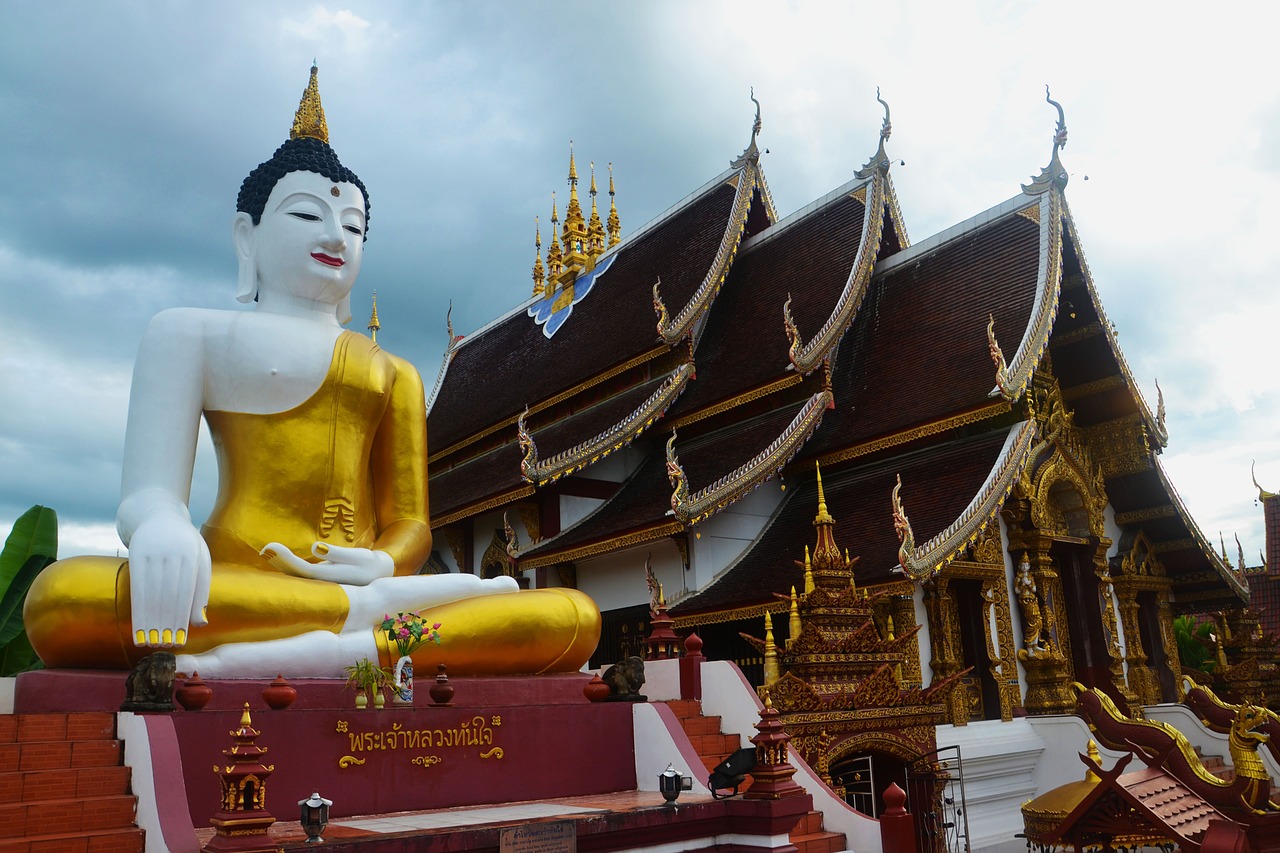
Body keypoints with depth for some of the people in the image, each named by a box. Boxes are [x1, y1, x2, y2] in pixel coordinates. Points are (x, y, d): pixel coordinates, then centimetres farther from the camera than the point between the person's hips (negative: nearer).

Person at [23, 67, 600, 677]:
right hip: (234, 593, -3)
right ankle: (365, 609, -27)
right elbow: (148, 492, 4)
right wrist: (161, 526, -23)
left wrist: (382, 565, -10)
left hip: (362, 583, 3)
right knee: (65, 596, -37)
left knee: (573, 619, -24)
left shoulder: (394, 374, 25)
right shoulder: (191, 332, 17)